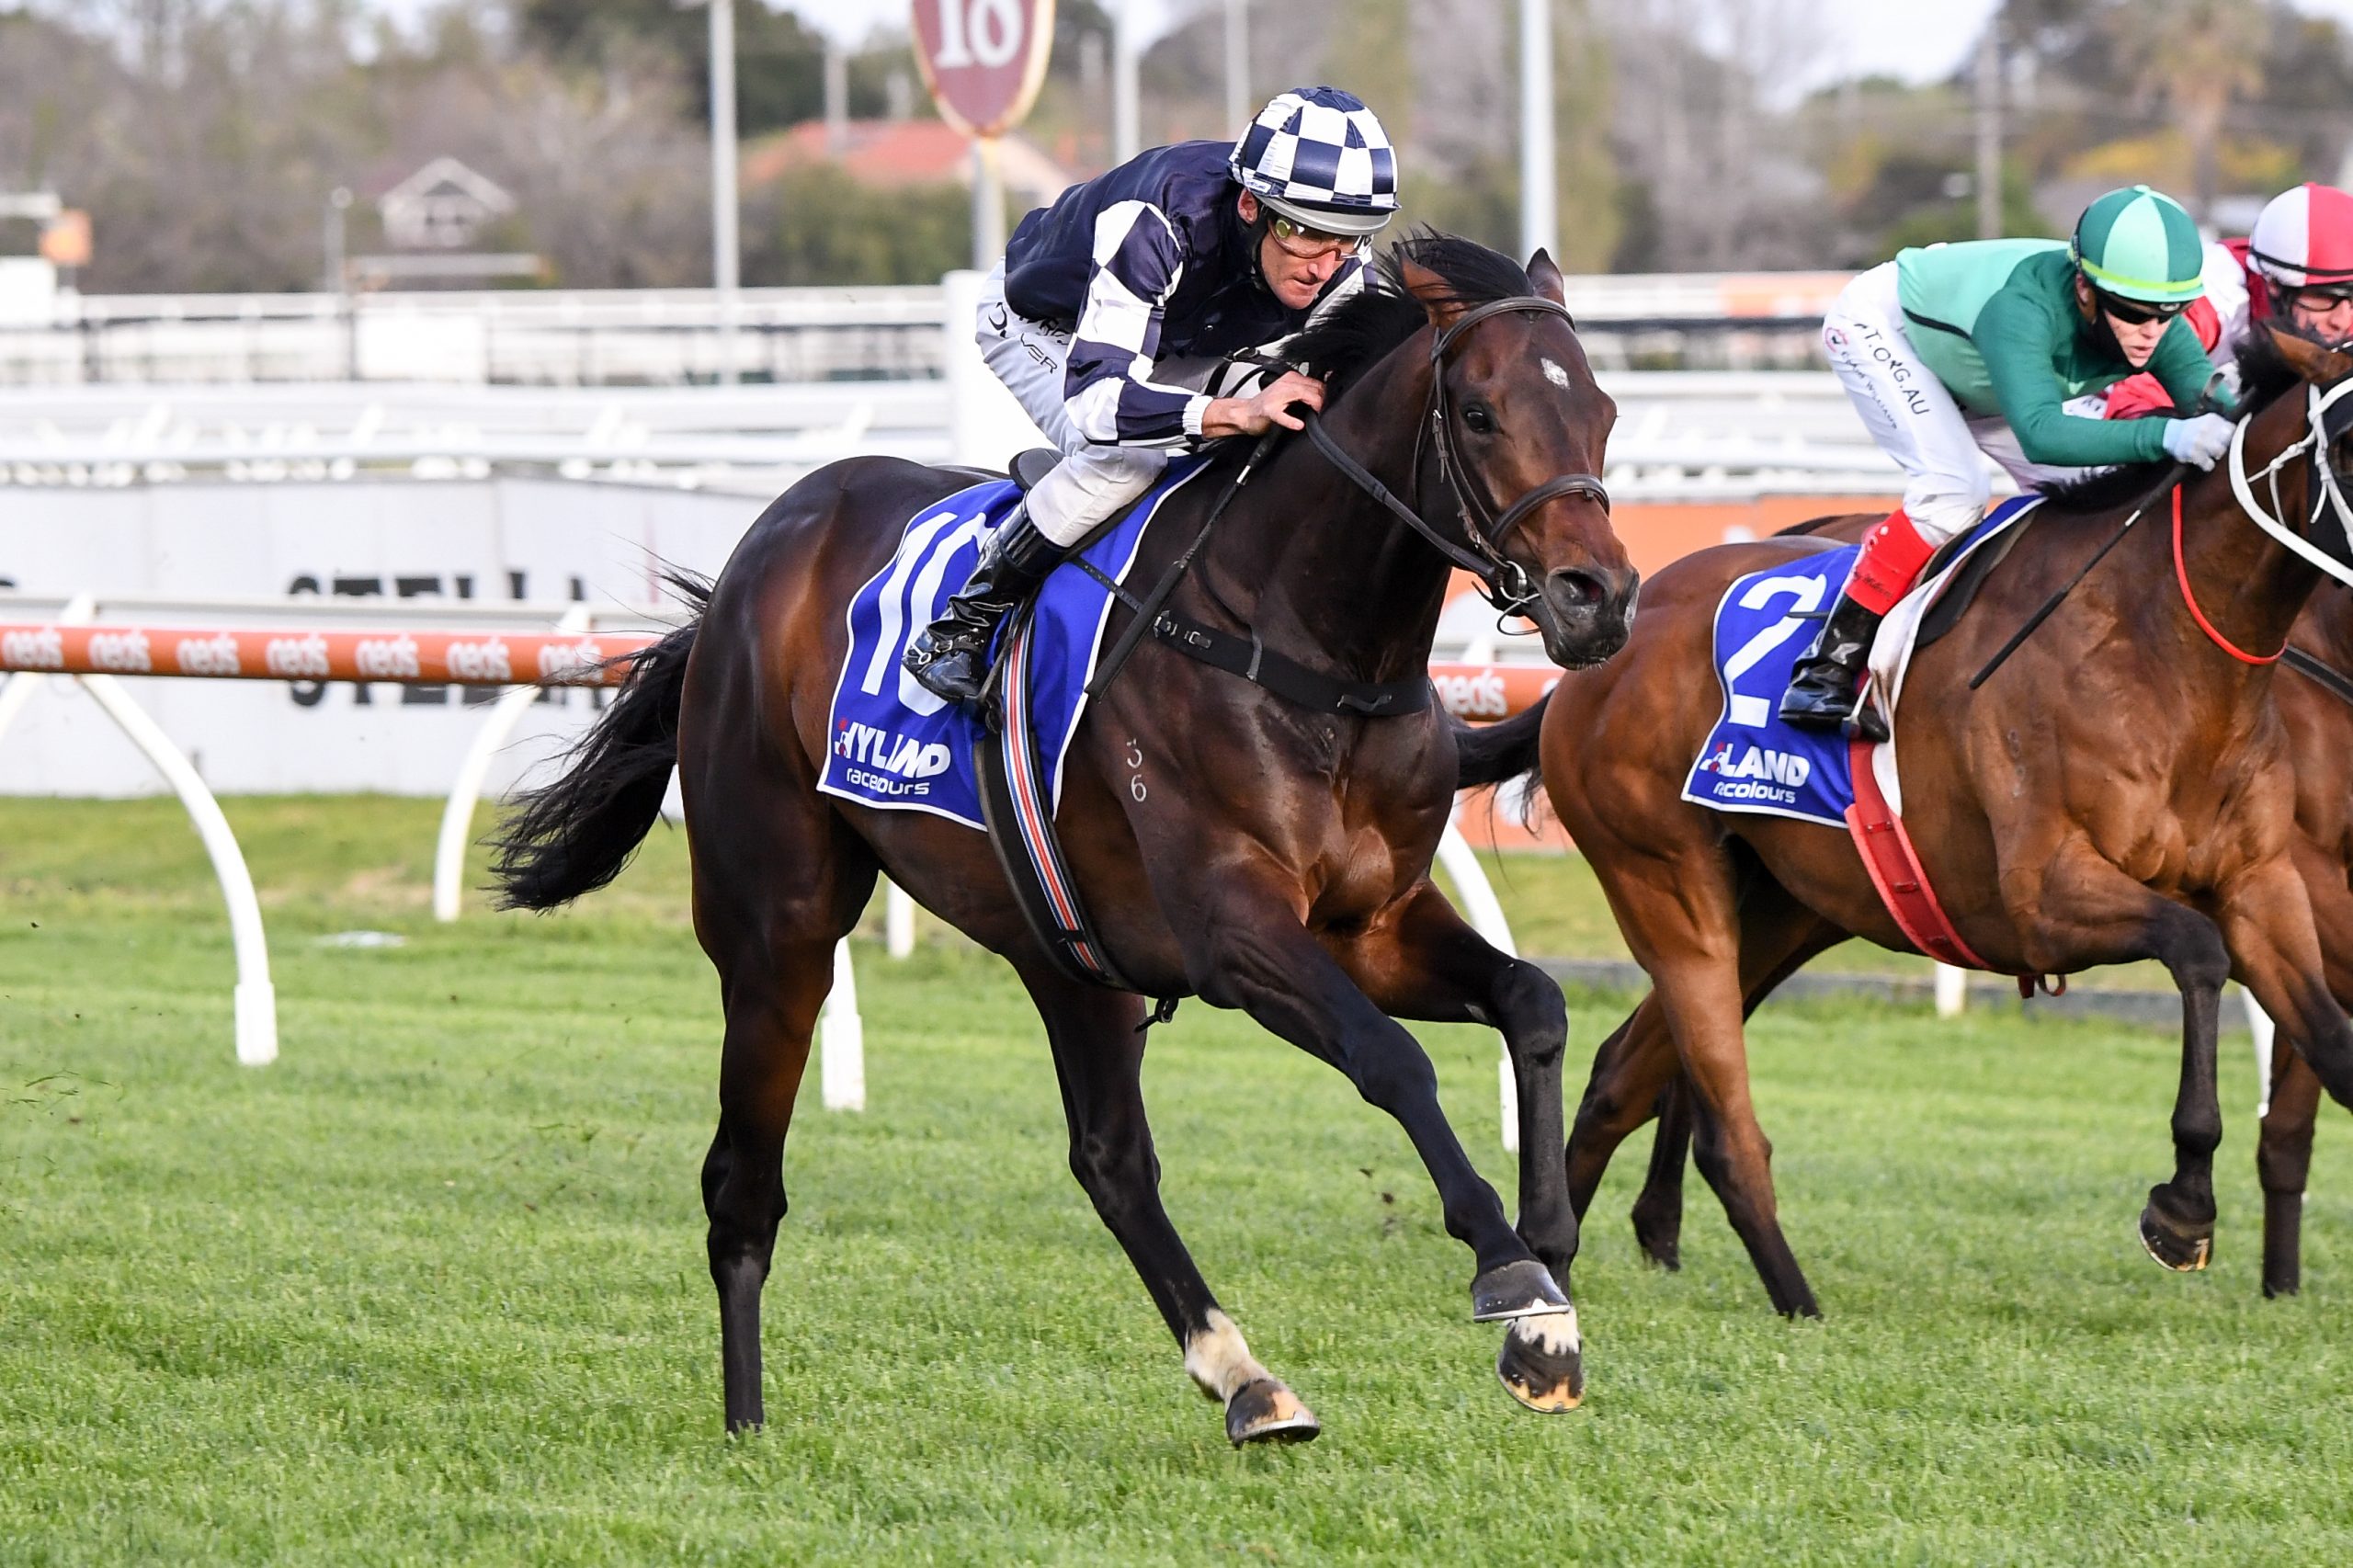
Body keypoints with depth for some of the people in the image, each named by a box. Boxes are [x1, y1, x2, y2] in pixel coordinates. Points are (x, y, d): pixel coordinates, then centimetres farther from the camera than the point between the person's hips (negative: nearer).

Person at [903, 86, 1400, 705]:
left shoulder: (1337, 263, -28)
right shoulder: (1155, 224, -46)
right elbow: (1093, 400, -53)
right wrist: (1235, 412, -66)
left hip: (1180, 340, 6)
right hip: (1044, 325, -6)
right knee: (1124, 459, -32)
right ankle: (963, 622, -15)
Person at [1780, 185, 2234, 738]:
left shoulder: (2155, 321, -29)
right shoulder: (2023, 307, -47)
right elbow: (2039, 431, -60)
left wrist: (2229, 401, -62)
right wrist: (2165, 434, -73)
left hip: (1969, 370, 7)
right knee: (1954, 487, -27)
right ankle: (1829, 665, -19)